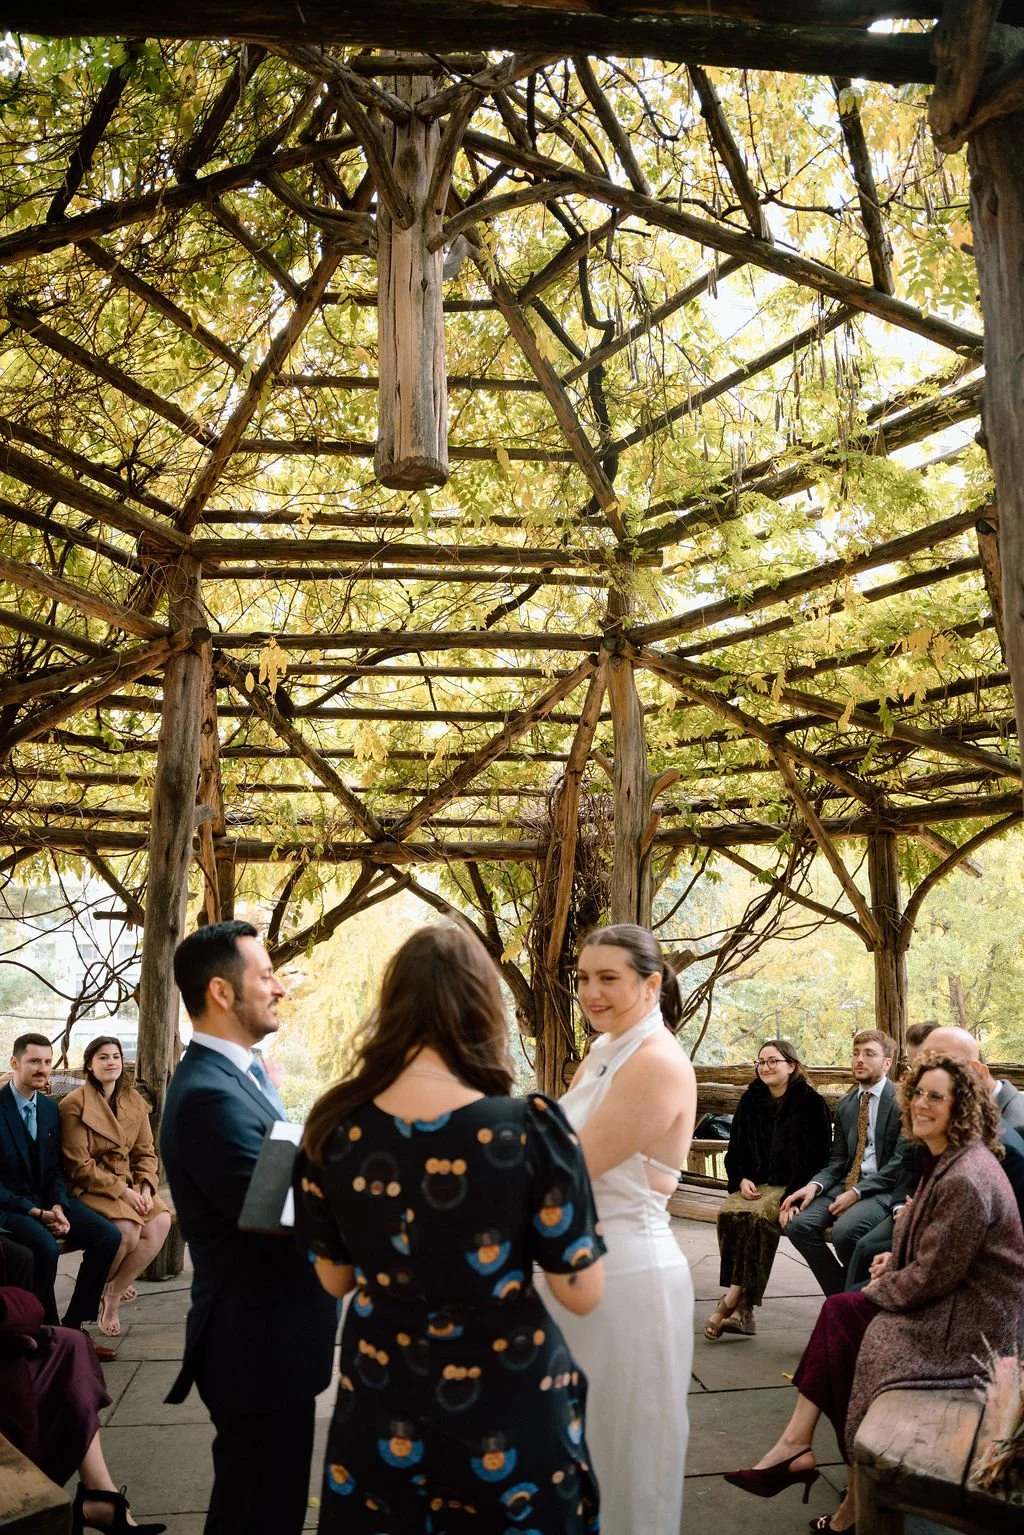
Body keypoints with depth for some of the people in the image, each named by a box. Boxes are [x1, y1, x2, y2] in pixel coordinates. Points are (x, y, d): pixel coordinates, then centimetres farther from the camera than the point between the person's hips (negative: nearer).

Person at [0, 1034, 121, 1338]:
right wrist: (34, 1212, -19)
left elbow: (56, 1168, 10)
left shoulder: (50, 1108, 8)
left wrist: (58, 1206, -9)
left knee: (108, 1235, -12)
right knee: (46, 1247, -34)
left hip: (46, 1199, 6)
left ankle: (73, 1324, -1)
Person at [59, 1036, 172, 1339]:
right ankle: (98, 1289, 3)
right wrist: (122, 1191, -18)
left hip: (130, 1185, 6)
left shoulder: (135, 1102, 8)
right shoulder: (74, 1105, -10)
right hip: (89, 1188, -6)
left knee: (161, 1222, -21)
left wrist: (146, 1187, -9)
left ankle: (112, 1296, -2)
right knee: (127, 1229, -30)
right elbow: (79, 1166, -13)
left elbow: (146, 1152, 11)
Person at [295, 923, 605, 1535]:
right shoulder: (531, 1128, -24)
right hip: (509, 1407, -2)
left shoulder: (335, 1127, -12)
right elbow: (584, 1293, -13)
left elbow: (335, 1278, 2)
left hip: (381, 1404, 3)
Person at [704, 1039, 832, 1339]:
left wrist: (793, 1194, -16)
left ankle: (731, 1301, -30)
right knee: (728, 1213, -29)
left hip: (792, 1186, -4)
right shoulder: (750, 1101, 14)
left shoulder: (810, 1103, 1)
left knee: (760, 1214, -34)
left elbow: (819, 1156, -4)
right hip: (755, 1184, 4)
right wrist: (741, 1179, -1)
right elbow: (734, 1151, 19)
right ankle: (741, 1309, -29)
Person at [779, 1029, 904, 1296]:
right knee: (798, 1224, -17)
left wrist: (858, 1192, -19)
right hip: (846, 1184, 6)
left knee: (844, 1230, -32)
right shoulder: (845, 1104, 15)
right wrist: (815, 1185, -6)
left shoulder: (900, 1101, -6)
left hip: (884, 1188, -6)